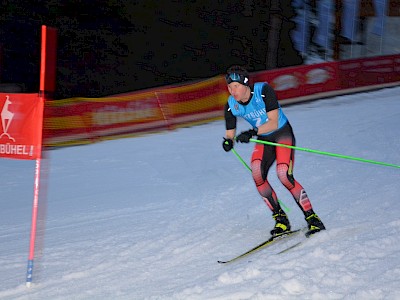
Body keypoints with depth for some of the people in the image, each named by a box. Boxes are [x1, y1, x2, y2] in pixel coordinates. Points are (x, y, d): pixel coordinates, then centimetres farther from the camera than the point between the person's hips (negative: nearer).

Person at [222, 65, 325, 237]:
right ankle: (280, 218, -12)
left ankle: (312, 218, -13)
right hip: (263, 140, 4)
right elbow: (230, 134, -6)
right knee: (257, 172, -24)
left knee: (284, 175, -25)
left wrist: (253, 132, -44)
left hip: (282, 134, -4)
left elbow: (273, 123, -29)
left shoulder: (263, 91, -25)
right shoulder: (231, 106, -11)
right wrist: (228, 141, -30)